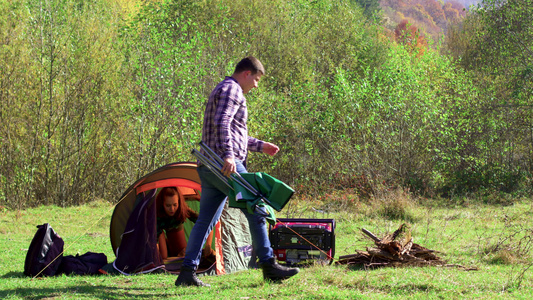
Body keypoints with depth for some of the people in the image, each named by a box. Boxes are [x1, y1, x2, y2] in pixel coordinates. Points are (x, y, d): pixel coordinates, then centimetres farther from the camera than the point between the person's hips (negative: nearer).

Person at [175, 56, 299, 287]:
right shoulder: (232, 89, -6)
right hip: (227, 165, -10)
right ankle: (269, 266, 0)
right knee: (255, 211, -3)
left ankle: (187, 272, 1)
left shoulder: (221, 90, 28)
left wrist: (260, 145, 35)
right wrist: (228, 155, -32)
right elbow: (221, 123, -22)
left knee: (206, 220, 6)